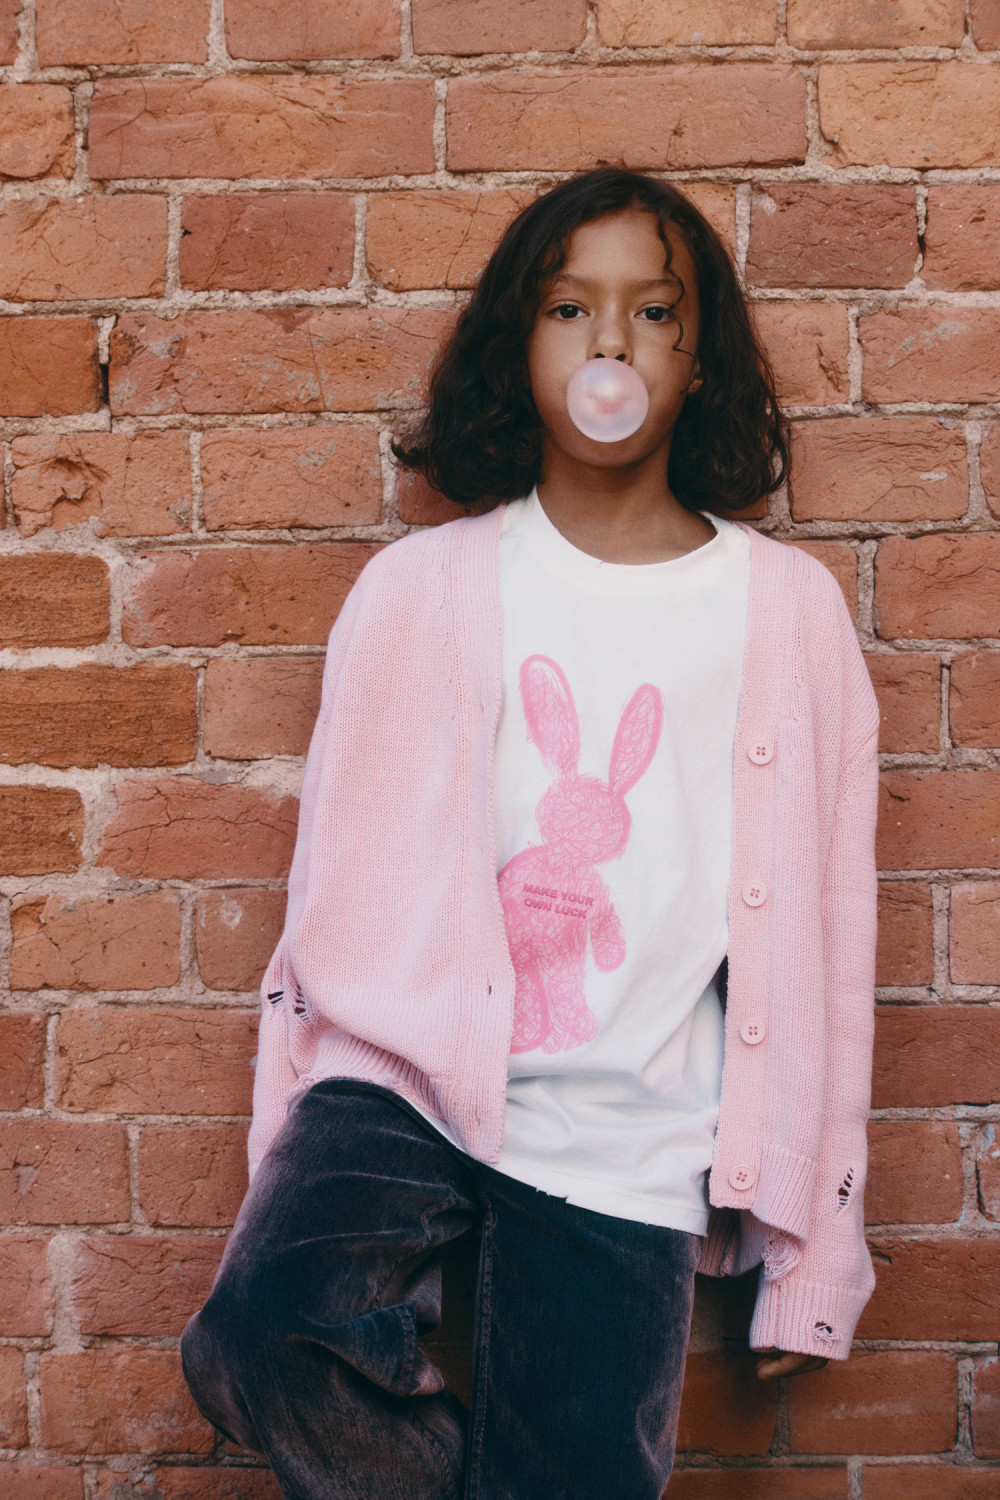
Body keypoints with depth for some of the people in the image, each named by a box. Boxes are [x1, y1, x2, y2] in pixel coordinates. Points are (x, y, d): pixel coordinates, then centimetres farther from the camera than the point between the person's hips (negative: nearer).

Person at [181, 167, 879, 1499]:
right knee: (260, 1340, -25)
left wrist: (811, 1248, 5)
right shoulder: (421, 591, 3)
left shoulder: (790, 613, 3)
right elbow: (340, 884, 6)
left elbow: (821, 931, 4)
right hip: (409, 1075, 0)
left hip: (626, 1145, 1)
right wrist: (296, 1161, 7)